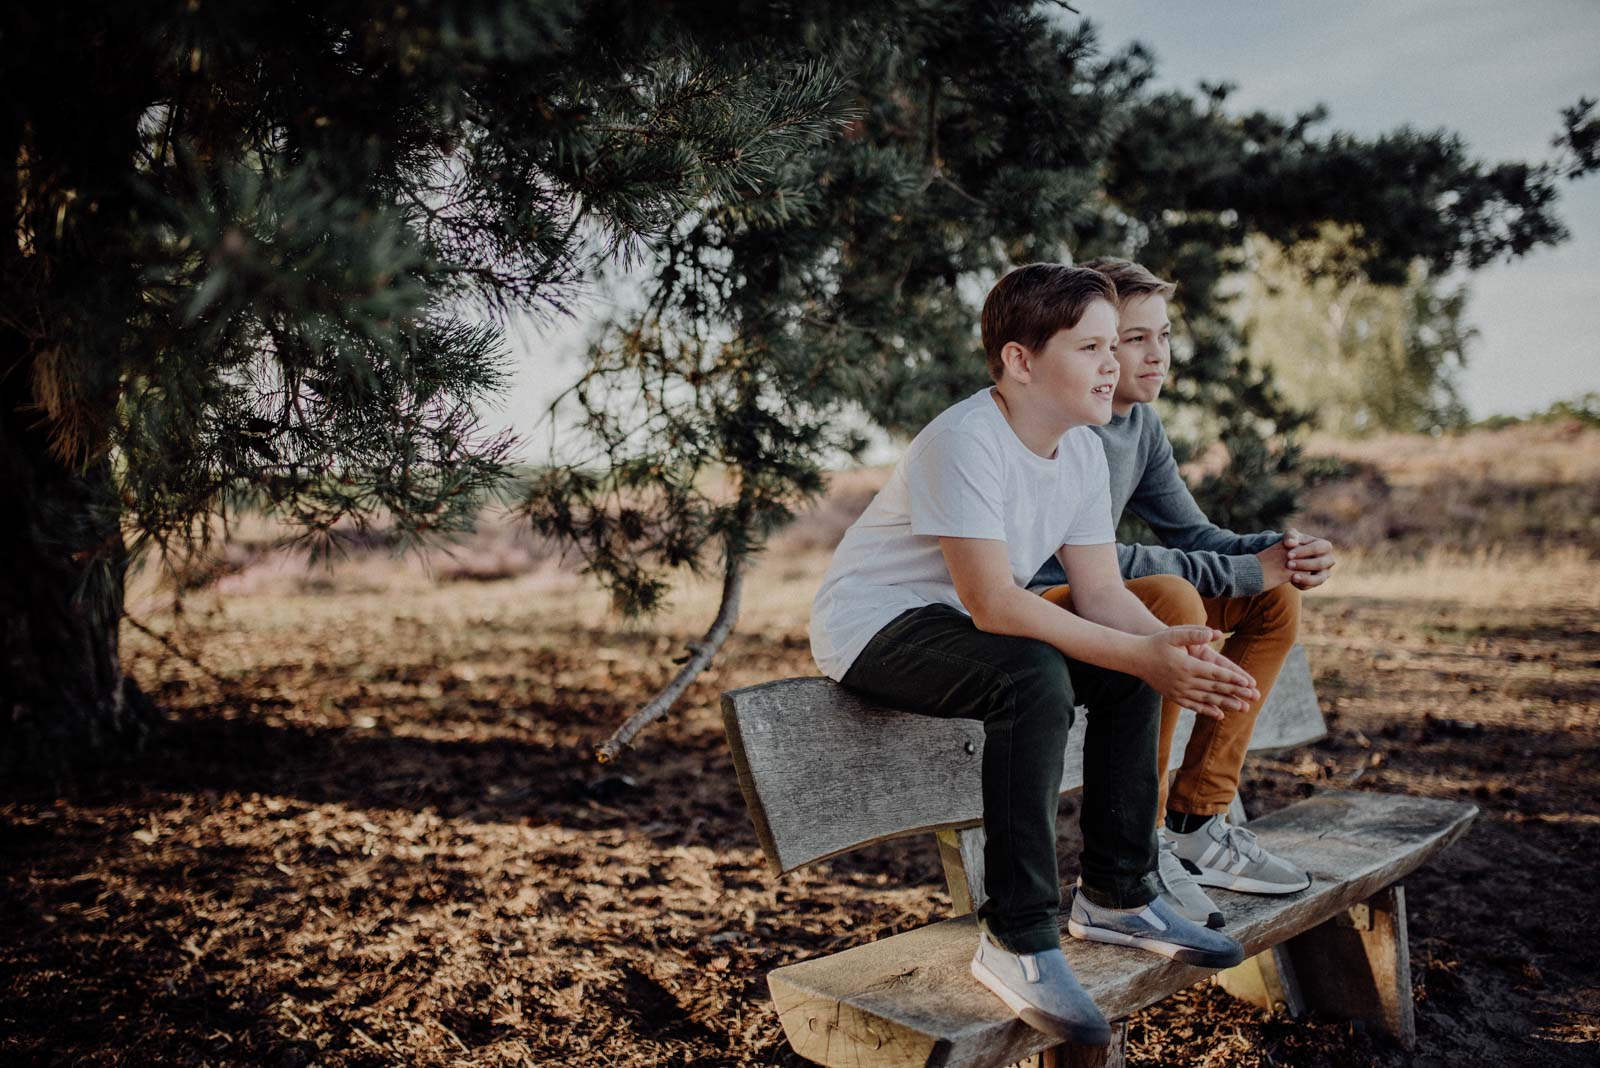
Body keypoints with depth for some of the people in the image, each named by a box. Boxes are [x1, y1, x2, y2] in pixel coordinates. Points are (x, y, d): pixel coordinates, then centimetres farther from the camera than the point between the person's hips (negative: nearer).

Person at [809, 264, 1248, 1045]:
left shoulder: (1082, 448, 0)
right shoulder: (963, 442, -26)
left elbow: (1101, 591, -3)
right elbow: (992, 604, -33)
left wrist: (1169, 648, -23)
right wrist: (1140, 653, -34)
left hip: (958, 624, 9)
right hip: (871, 625, -9)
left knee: (1131, 672, -1)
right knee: (1034, 678, -33)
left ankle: (1115, 895, 11)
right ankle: (1018, 942, -22)